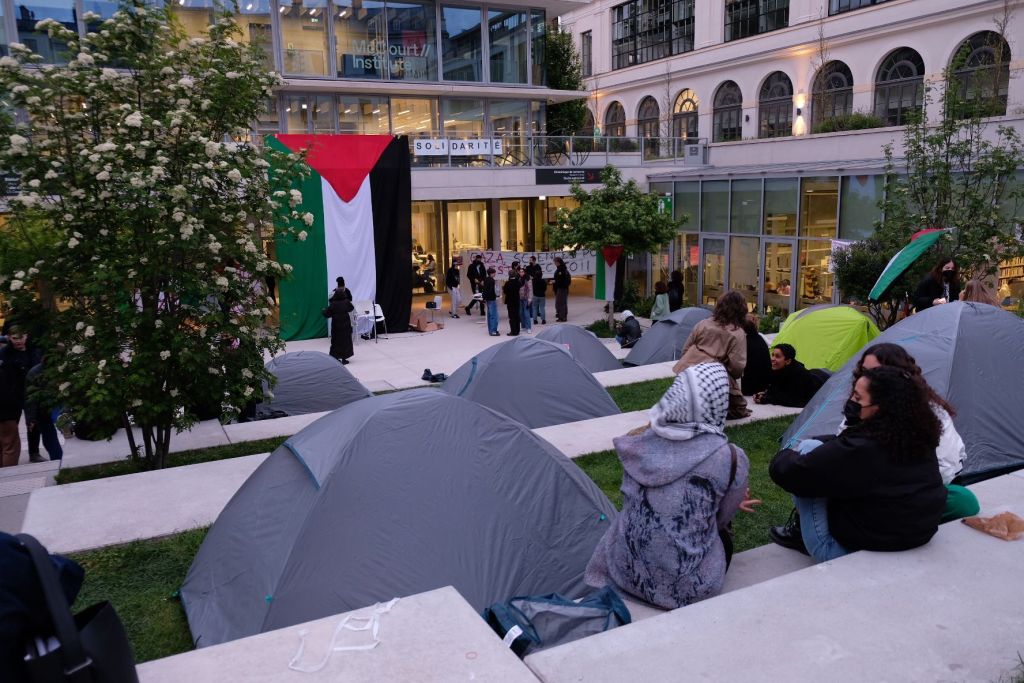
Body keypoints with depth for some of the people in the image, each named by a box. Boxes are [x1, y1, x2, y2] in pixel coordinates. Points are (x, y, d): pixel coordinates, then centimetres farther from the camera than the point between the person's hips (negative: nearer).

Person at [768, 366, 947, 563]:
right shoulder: (921, 441, -3)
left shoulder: (858, 450, -27)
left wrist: (788, 454, -1)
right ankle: (800, 529, 22)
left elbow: (783, 471, -21)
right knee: (822, 449, 14)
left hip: (850, 552, -8)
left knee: (808, 449, -7)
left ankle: (801, 532, 8)